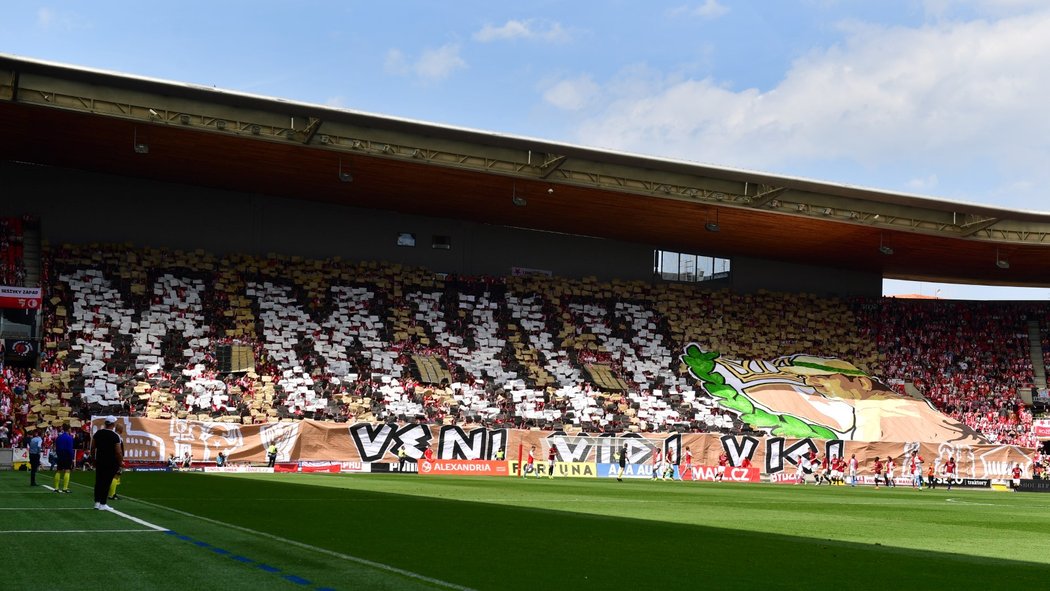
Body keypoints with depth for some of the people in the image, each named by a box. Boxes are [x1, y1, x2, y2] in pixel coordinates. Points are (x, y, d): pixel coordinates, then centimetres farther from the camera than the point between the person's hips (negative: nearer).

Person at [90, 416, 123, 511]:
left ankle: (97, 502, 17)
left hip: (99, 461, 5)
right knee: (107, 482, 1)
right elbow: (118, 452, -16)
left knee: (98, 481, 13)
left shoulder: (98, 433, 3)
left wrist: (93, 459, 18)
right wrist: (120, 462, -3)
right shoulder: (115, 436, -14)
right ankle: (102, 504, 4)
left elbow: (92, 448, 8)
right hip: (111, 463, -5)